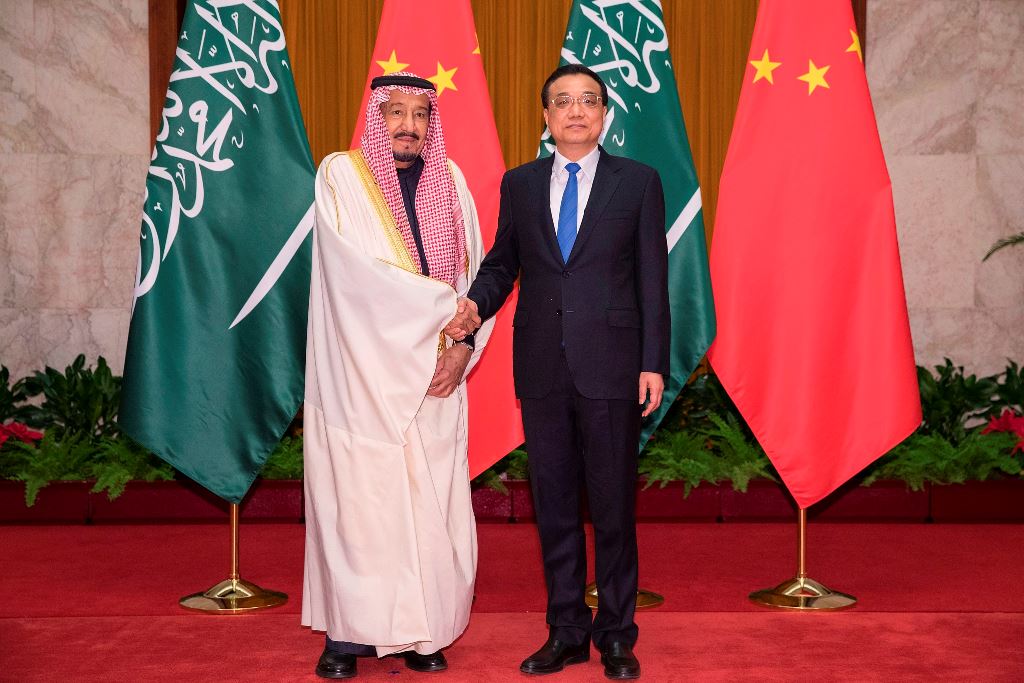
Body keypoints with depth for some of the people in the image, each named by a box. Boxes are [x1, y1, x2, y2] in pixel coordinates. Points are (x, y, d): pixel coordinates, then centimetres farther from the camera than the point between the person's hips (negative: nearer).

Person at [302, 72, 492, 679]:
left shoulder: (450, 180, 11)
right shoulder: (342, 176, -1)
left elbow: (476, 272, 6)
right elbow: (360, 271, -14)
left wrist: (464, 345, -9)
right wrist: (448, 306, -13)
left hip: (436, 375, 4)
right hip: (364, 371, -3)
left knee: (431, 503, 4)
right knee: (357, 498, 0)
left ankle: (422, 633, 15)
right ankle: (348, 633, 11)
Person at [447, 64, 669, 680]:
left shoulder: (638, 181, 2)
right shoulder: (520, 184, 10)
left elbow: (653, 278, 0)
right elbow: (502, 263, 15)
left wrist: (654, 364, -6)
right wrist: (476, 306, -7)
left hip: (611, 367, -3)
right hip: (542, 368, 3)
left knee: (613, 507, 4)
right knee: (554, 504, 10)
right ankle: (567, 632, 23)